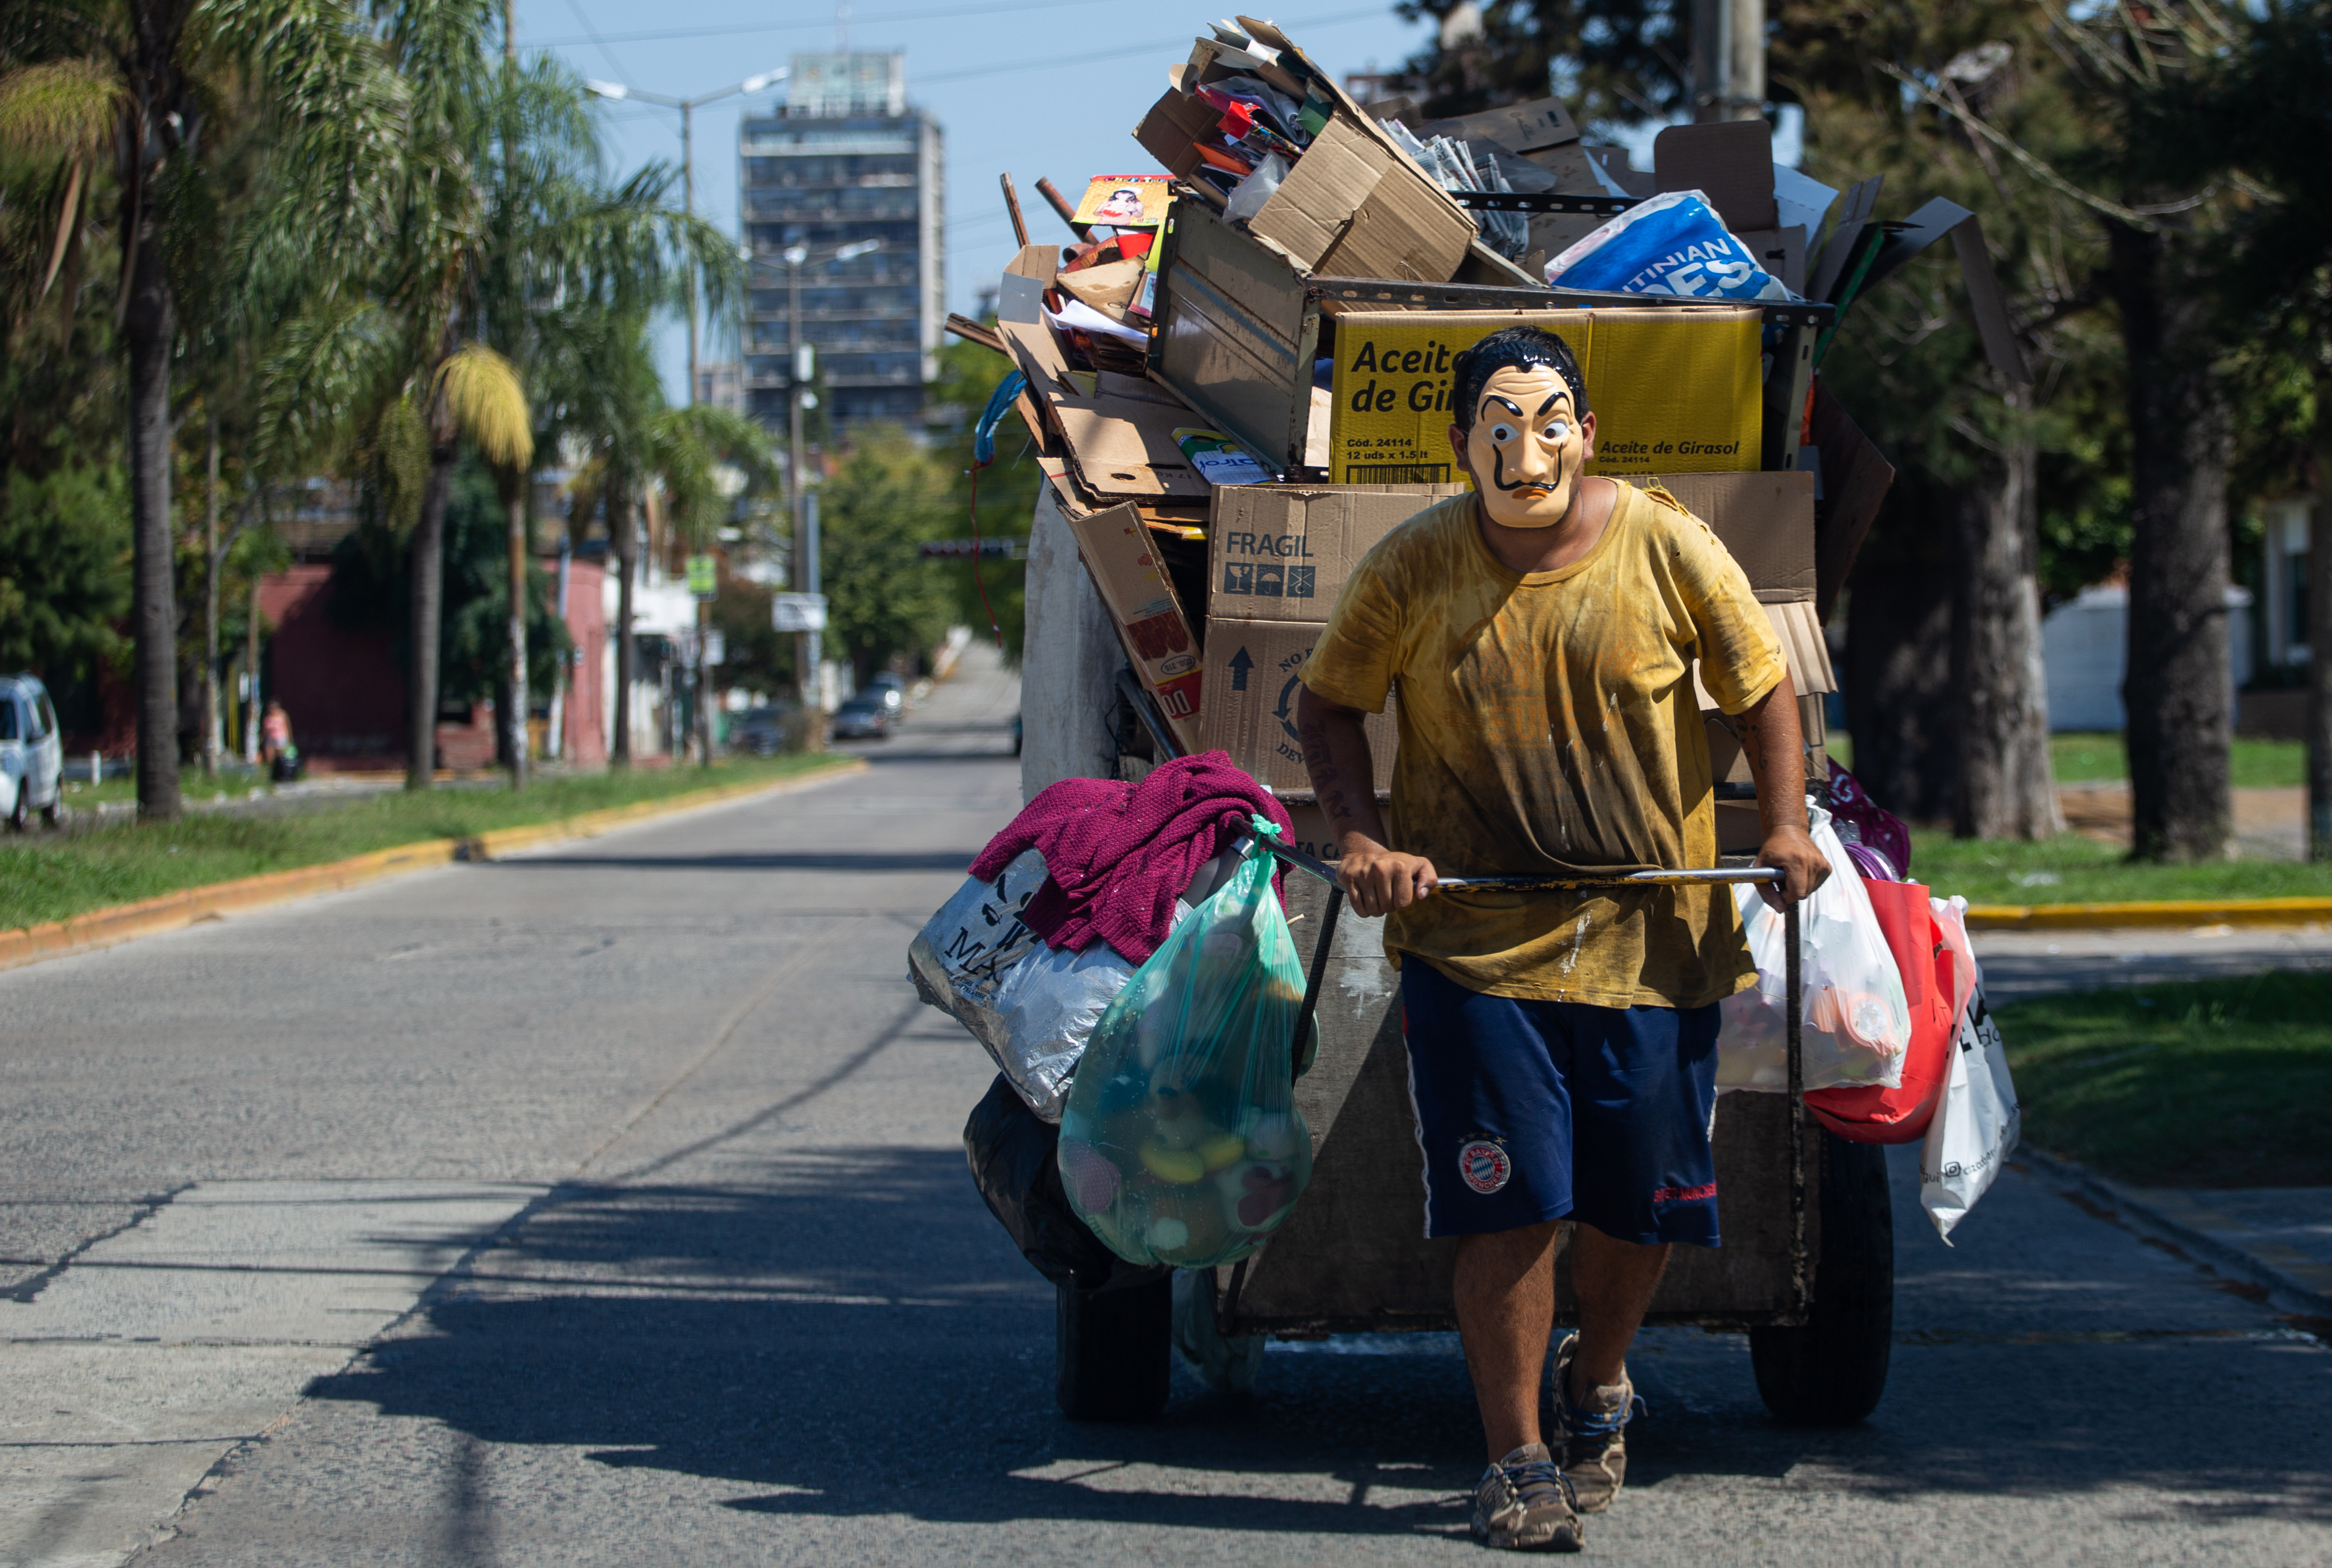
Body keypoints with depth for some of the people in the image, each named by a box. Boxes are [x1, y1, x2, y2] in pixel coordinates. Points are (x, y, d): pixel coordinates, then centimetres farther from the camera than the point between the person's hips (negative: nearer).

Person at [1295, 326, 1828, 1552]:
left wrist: (1786, 824, -5)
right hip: (1473, 936, -1)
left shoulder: (1667, 548, -4)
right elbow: (1329, 704, 6)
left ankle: (1598, 1381, 38)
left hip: (1653, 938, 2)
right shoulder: (1413, 571, -5)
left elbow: (1761, 687, 7)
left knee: (1642, 1201, 8)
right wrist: (1360, 835, -9)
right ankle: (1516, 1460, 6)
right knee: (1508, 1206, -8)